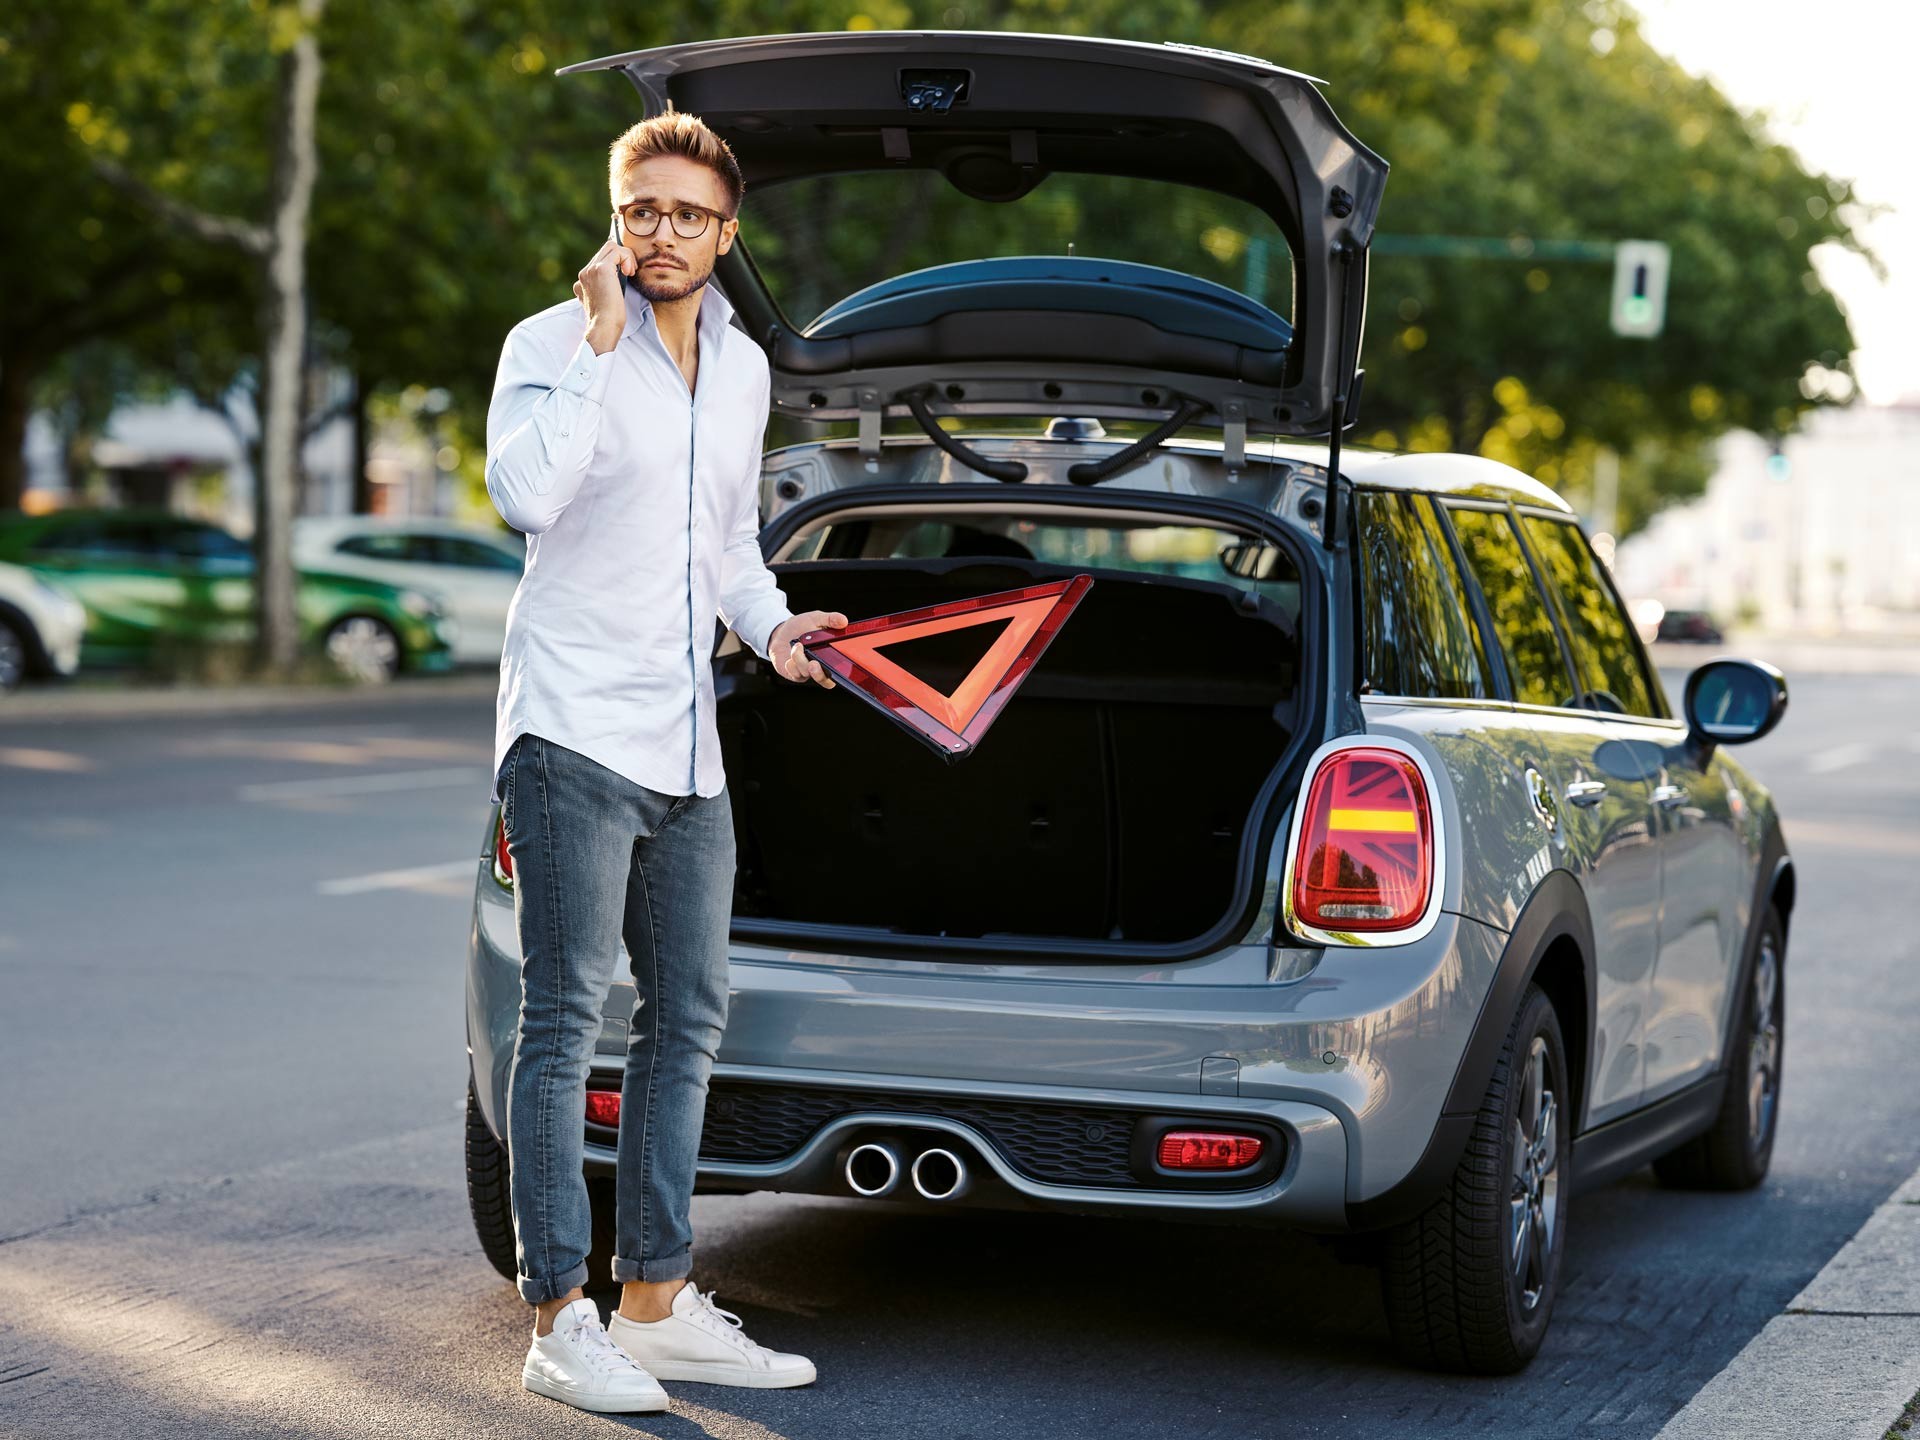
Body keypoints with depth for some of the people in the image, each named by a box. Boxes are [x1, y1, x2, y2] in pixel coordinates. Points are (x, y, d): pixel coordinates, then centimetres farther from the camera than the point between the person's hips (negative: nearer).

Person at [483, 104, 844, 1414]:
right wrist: (601, 340, -19)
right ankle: (561, 1320, -3)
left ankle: (657, 1302, 20)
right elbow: (525, 491, -24)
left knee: (690, 1018, 10)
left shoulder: (744, 369, 15)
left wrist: (770, 621, 8)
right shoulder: (556, 343, -5)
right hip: (574, 728, -7)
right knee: (567, 1020, -6)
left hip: (687, 747, 7)